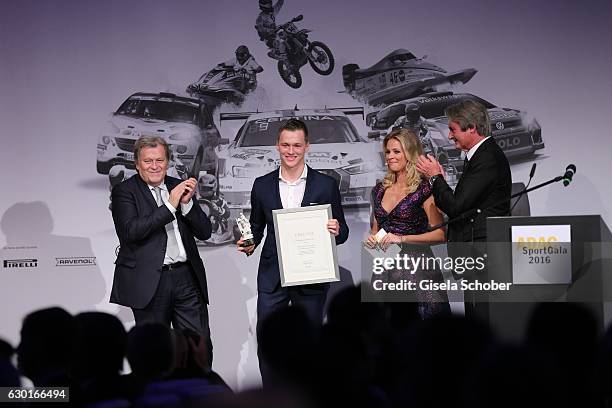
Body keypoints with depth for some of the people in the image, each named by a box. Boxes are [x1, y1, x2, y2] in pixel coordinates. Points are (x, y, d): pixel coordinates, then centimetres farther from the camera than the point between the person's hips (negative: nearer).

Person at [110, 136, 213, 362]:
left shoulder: (179, 187, 12)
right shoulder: (124, 191, -2)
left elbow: (204, 232, 8)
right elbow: (130, 231, -18)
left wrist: (187, 203, -8)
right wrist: (169, 206, -18)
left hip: (186, 277, 4)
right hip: (150, 282, -4)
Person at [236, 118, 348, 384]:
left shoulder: (326, 185, 1)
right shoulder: (262, 185, 6)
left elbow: (342, 231, 6)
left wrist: (337, 231, -17)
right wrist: (250, 244, -5)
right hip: (272, 278, 1)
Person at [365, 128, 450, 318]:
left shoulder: (424, 190, -5)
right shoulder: (380, 190, 13)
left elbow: (440, 233, -11)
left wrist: (402, 238, -17)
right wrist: (371, 239, 4)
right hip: (385, 266, 5)